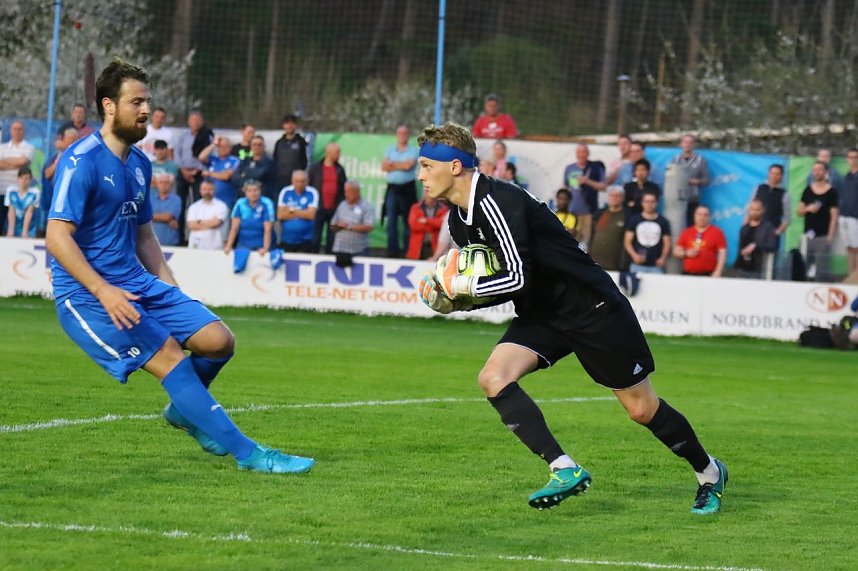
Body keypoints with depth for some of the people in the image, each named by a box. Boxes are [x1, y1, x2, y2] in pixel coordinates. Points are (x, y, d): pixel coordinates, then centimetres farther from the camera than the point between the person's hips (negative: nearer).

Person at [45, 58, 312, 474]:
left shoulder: (139, 164, 14)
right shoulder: (82, 162, -13)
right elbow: (57, 236, -19)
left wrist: (171, 291, 13)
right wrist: (102, 290, -27)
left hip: (137, 282, 8)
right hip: (85, 294, -8)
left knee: (218, 340, -4)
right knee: (169, 357, -19)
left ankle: (185, 410, 25)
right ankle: (247, 453, -19)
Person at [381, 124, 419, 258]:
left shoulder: (413, 150, 2)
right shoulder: (390, 150, 14)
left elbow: (408, 165, -12)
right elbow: (384, 167, 2)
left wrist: (393, 164, -1)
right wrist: (400, 166, -7)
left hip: (407, 188, -3)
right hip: (392, 188, 3)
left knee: (407, 221, 0)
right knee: (391, 220, -1)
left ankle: (407, 250, 3)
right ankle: (393, 250, 1)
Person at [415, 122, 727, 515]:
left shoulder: (498, 202, -24)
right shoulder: (459, 220, 5)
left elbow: (517, 278, -32)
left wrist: (462, 286, -19)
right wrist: (459, 299, -3)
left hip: (591, 306, -8)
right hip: (541, 316, 8)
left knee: (641, 408, 1)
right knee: (493, 378, -16)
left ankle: (709, 472, 24)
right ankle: (565, 471, -14)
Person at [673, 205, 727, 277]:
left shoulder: (716, 232, 2)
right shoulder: (686, 232, 12)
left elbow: (722, 253, -2)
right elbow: (676, 251, 15)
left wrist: (718, 272, -11)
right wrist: (686, 253, -6)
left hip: (708, 276, -4)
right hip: (688, 274, 4)